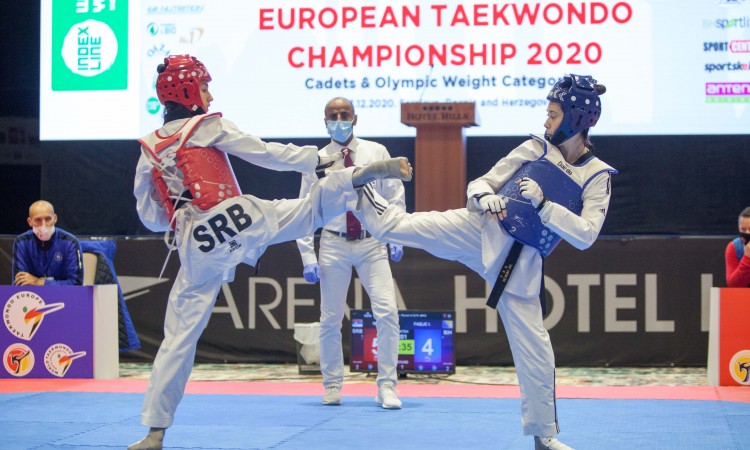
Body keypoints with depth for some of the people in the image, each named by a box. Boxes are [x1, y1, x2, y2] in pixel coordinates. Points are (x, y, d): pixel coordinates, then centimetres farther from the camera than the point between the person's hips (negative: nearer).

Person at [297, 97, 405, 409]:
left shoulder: (376, 153, 3)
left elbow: (395, 197, 6)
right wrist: (308, 257, -2)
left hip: (372, 244, 0)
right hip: (334, 245, 0)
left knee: (387, 312, -11)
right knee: (330, 320, 5)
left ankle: (386, 387, -3)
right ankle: (332, 386, 21)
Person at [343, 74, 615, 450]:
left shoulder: (597, 177, -2)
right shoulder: (535, 149, 2)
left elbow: (585, 236, -13)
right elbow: (481, 182, 6)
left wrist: (542, 203, -21)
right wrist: (485, 197, -18)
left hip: (521, 264, -1)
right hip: (481, 232, 1)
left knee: (535, 351, 2)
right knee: (398, 224, -12)